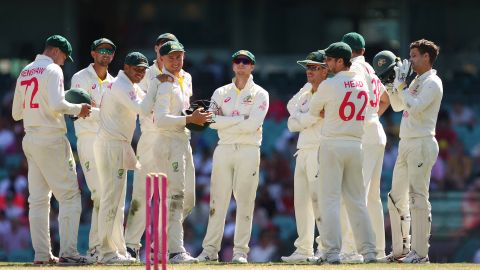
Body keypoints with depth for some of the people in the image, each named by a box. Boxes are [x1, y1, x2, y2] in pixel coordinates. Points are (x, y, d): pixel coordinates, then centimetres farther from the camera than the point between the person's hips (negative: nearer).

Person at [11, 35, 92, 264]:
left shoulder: (24, 73, 16)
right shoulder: (52, 70, -8)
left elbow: (16, 113, 19)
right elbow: (57, 105, -22)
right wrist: (77, 109, -7)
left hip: (29, 140, 8)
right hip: (51, 139, -8)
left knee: (38, 199, 8)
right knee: (69, 194, -5)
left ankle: (42, 254, 6)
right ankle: (68, 251, -13)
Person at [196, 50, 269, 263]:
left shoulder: (260, 94, 4)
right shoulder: (221, 93, 13)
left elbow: (253, 124, -11)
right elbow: (213, 121, -3)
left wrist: (226, 122, -6)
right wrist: (241, 119, -8)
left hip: (248, 150, -2)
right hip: (223, 149, 2)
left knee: (245, 201, -5)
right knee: (218, 200, -1)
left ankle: (240, 250, -2)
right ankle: (210, 249, 0)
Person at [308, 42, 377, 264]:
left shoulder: (329, 85, -10)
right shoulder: (362, 82, 8)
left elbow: (313, 110, 3)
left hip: (332, 144, -6)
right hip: (356, 144, 6)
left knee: (328, 199, -4)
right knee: (356, 200, 10)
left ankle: (332, 251, -11)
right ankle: (368, 250, 6)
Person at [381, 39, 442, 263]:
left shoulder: (432, 83, -8)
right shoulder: (415, 82, 20)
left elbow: (415, 107, -21)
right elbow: (397, 106, 24)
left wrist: (401, 86, -12)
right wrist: (393, 83, 14)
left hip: (422, 144, -10)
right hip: (405, 144, 10)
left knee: (417, 196, -12)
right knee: (396, 197, 10)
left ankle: (420, 251, -12)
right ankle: (400, 249, 15)